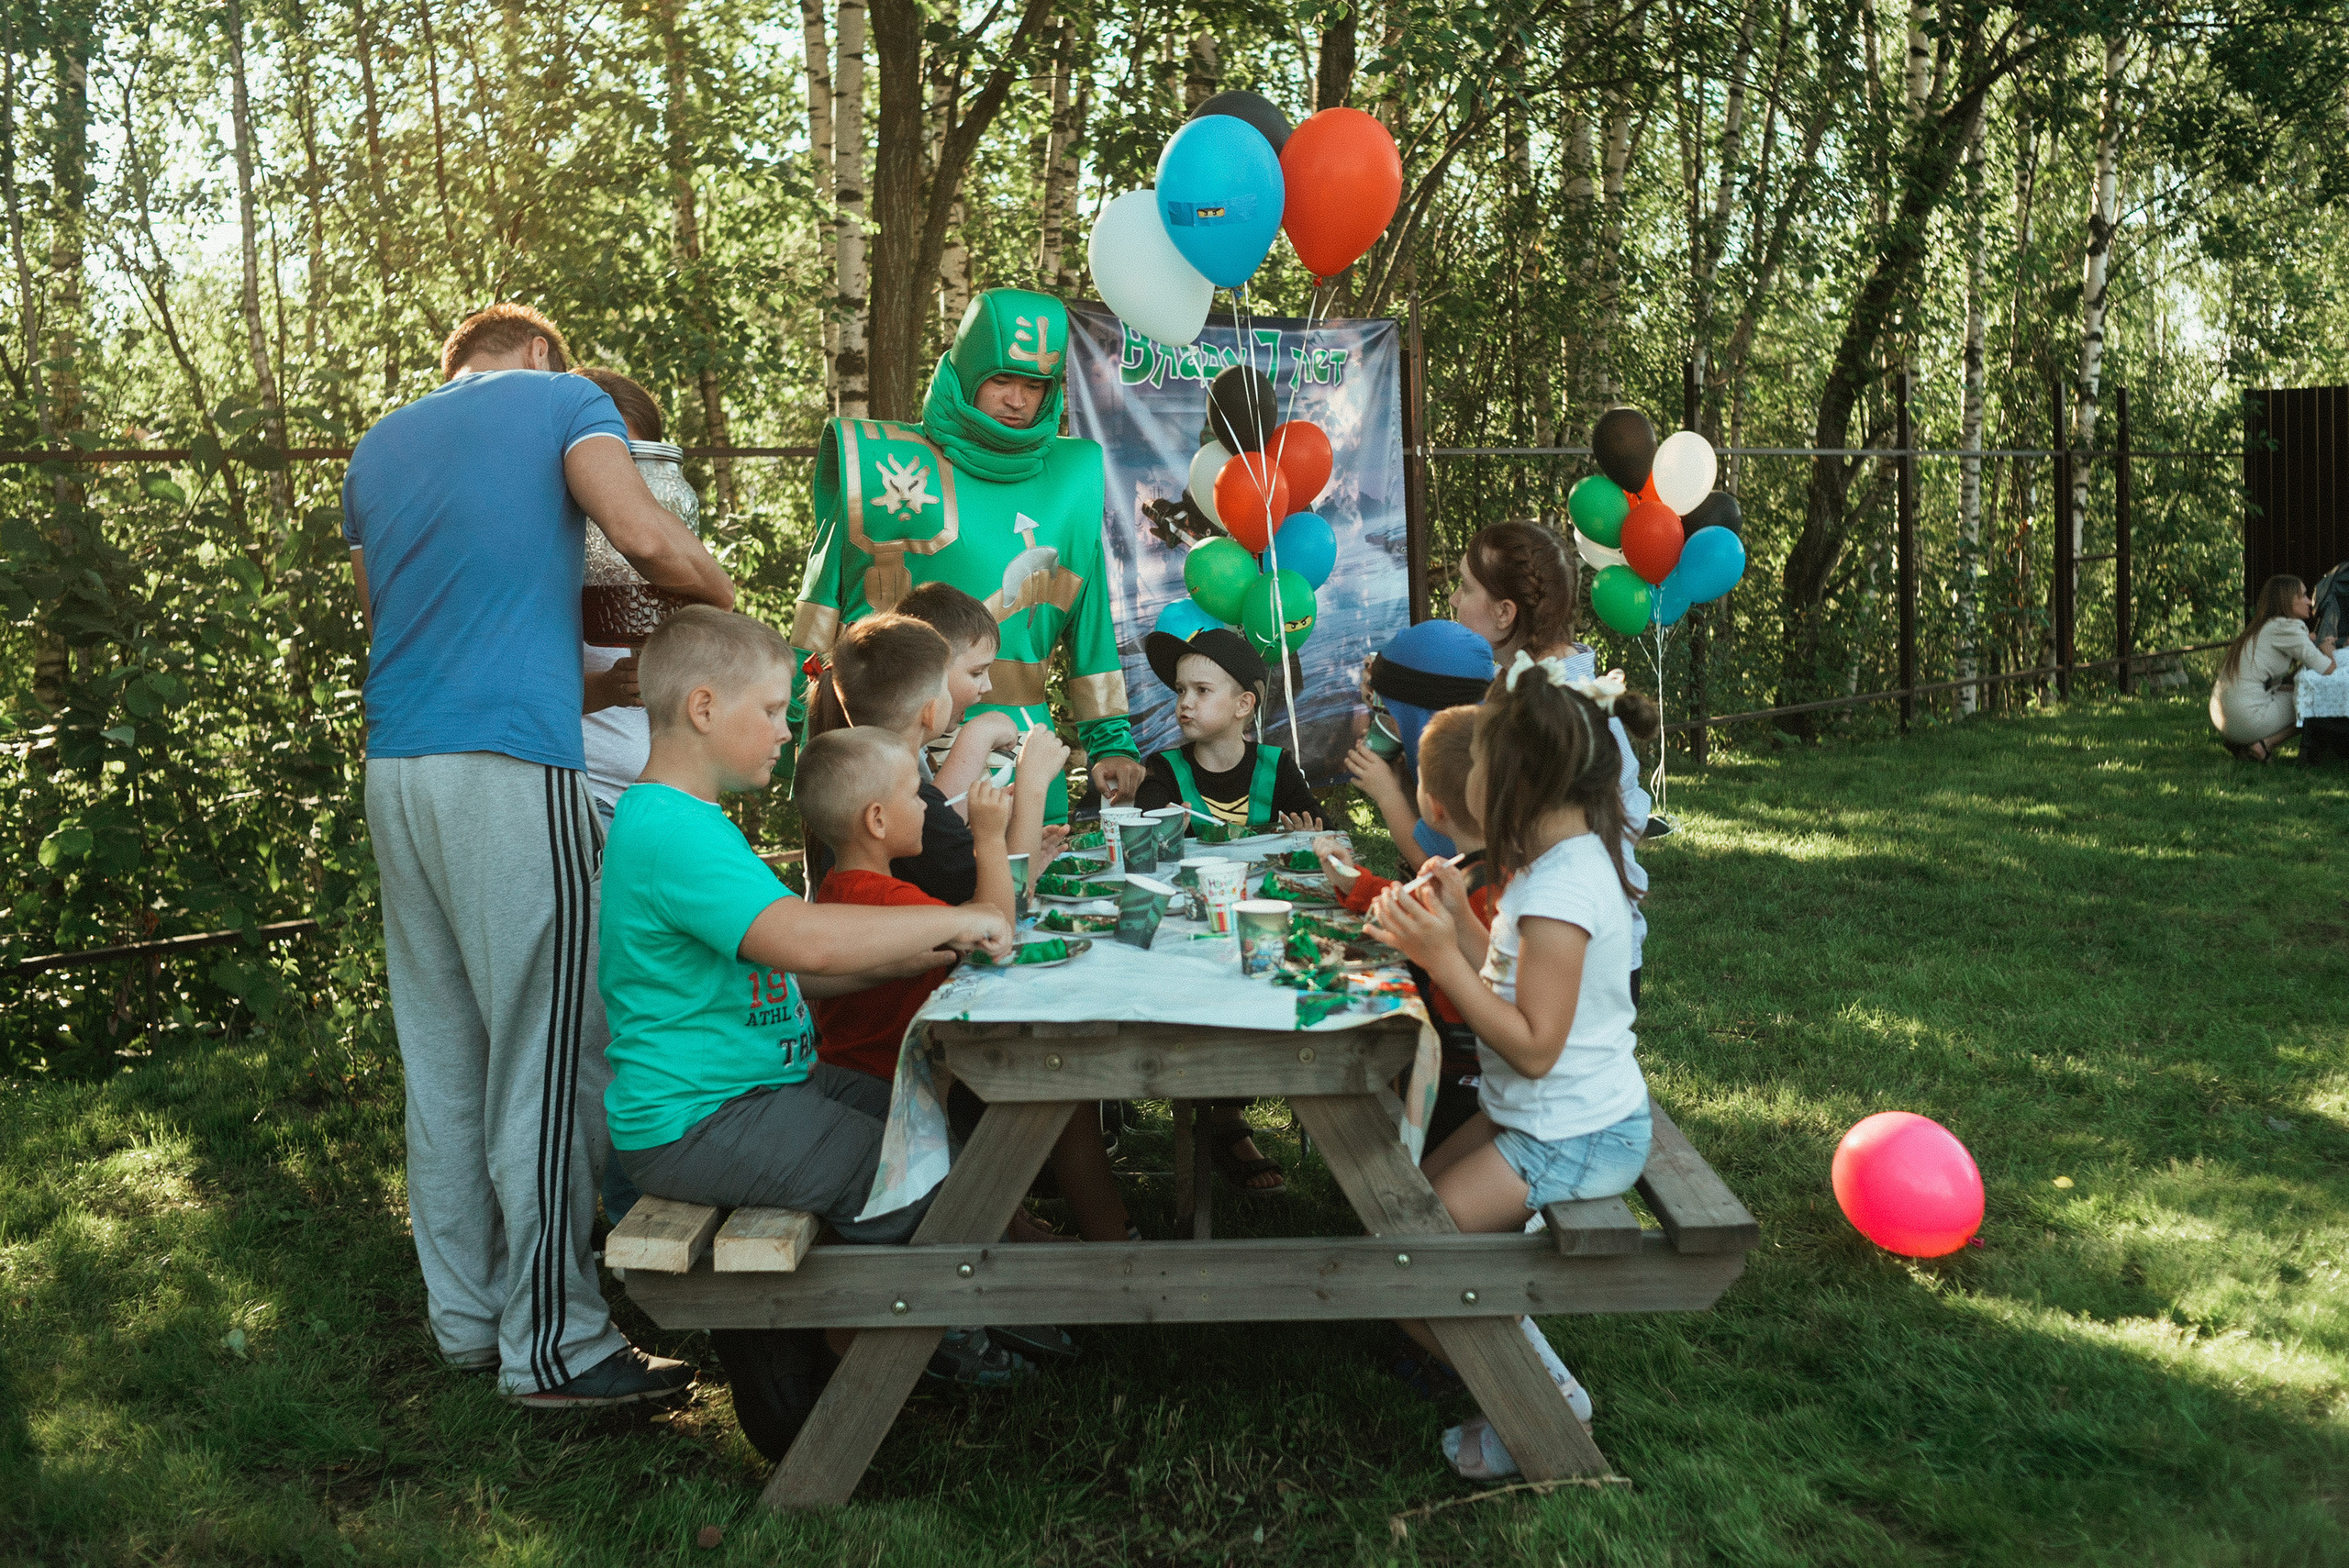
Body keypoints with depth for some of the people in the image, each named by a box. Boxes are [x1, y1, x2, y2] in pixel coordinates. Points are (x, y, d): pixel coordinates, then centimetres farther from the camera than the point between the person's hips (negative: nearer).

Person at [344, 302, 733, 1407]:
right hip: (512, 765, -7)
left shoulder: (377, 447, 23)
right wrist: (721, 596, 8)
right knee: (542, 1059, -4)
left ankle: (467, 1317, 18)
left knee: (442, 1058, 11)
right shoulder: (559, 399, 5)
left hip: (395, 767, 7)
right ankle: (555, 1345, 0)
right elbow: (647, 539, -11)